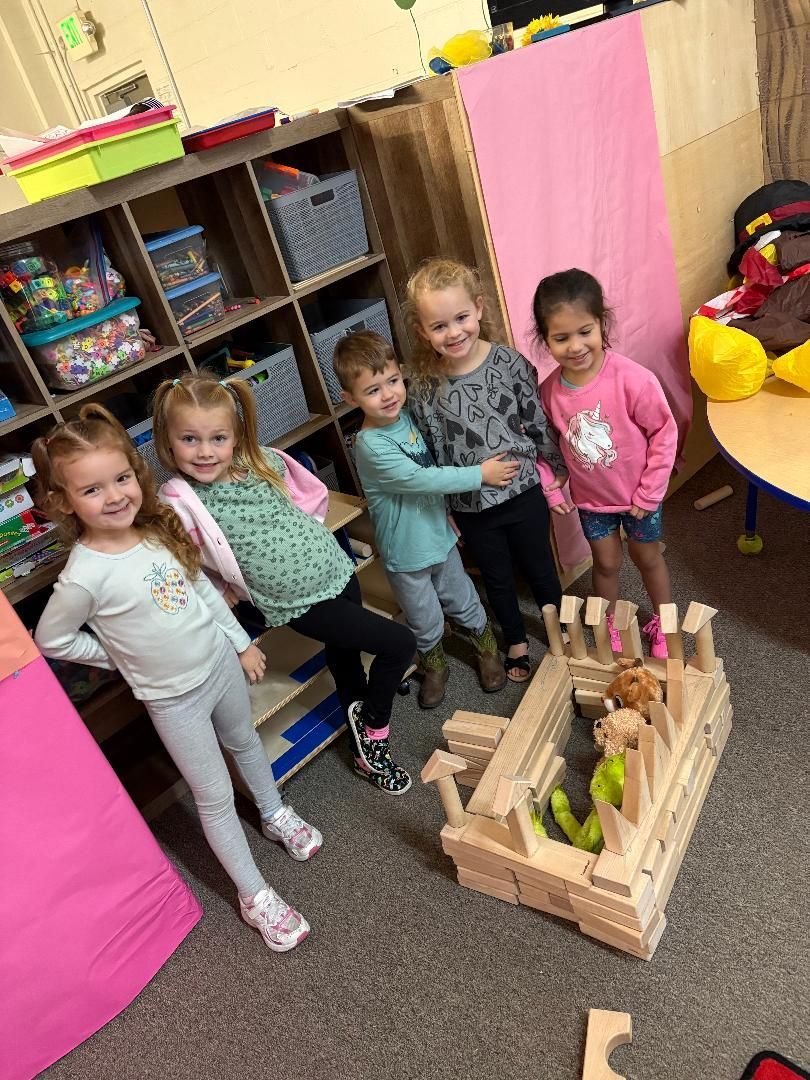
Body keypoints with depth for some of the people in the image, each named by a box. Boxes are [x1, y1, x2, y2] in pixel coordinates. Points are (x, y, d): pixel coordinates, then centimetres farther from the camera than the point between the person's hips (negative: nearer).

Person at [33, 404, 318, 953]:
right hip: (174, 699, -5)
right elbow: (51, 641, -11)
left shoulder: (160, 529, -11)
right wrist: (124, 655, -7)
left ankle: (275, 814, 57)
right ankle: (256, 896, 29)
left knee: (245, 742, 29)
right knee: (216, 798, 9)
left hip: (221, 662, 6)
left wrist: (241, 641, 8)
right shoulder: (85, 576, -27)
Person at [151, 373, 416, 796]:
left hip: (338, 571, 6)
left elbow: (310, 499, 11)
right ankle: (373, 730, 19)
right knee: (401, 644, -8)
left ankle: (365, 751, 49)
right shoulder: (180, 502, -18)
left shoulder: (265, 463, -5)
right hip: (300, 603, -5)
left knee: (345, 656, 23)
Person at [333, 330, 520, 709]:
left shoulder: (406, 416, -6)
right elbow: (420, 479, -29)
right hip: (406, 554, -5)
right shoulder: (371, 446, -28)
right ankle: (434, 666, 45)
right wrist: (480, 474, -22)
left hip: (440, 536, 6)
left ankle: (487, 651, 48)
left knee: (465, 604, 24)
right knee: (426, 624, 18)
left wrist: (447, 511, 10)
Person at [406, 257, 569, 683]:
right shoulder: (422, 385, -13)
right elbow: (427, 456, -4)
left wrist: (552, 482, 1)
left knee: (539, 567, 20)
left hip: (523, 491, 0)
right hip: (470, 506, 1)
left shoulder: (509, 362, -15)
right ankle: (516, 640, 46)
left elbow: (539, 425, -4)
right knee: (497, 577, 21)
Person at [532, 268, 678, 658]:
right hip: (590, 497, 2)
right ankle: (611, 627, 43)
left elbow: (664, 432, -18)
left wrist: (649, 493, -15)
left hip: (637, 494, -2)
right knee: (606, 564, 19)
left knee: (647, 557, 19)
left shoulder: (632, 379, -28)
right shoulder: (549, 391, -16)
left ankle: (664, 624, 44)